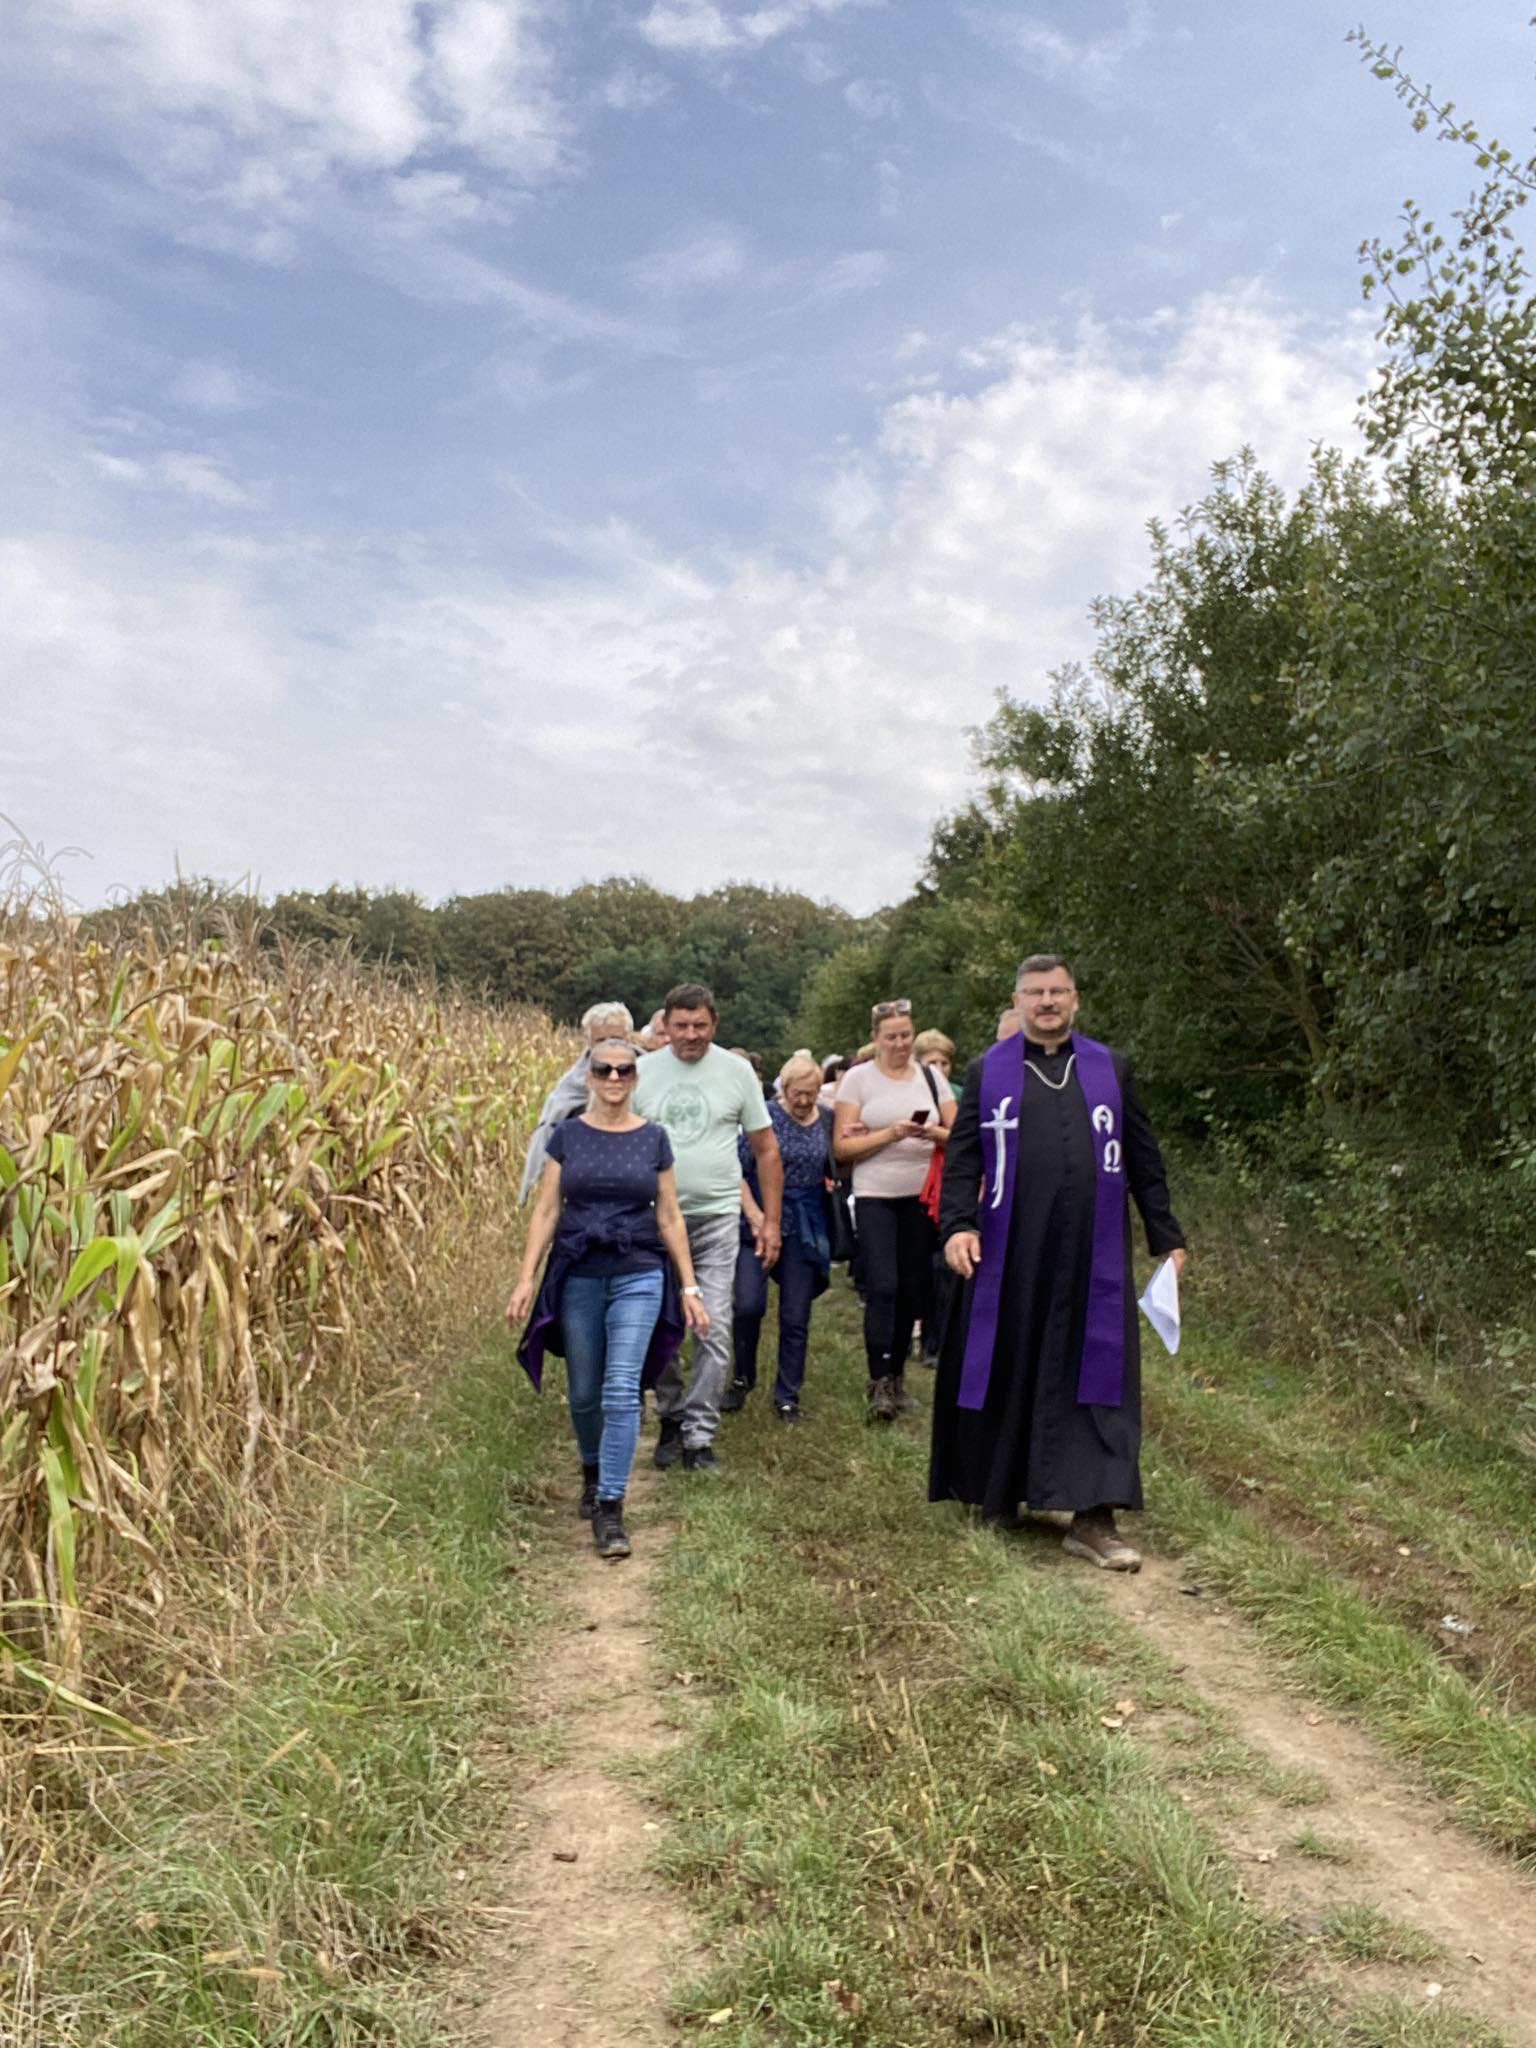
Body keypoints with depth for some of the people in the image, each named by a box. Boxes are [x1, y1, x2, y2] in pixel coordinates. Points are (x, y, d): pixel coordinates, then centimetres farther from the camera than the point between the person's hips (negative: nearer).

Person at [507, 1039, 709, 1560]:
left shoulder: (654, 1139, 1)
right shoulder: (567, 1135, 1)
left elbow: (670, 1218, 4)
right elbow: (546, 1211, 2)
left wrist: (689, 1287, 2)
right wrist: (525, 1279, -5)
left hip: (638, 1277, -1)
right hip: (578, 1277, 1)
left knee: (621, 1392, -10)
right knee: (583, 1393, 13)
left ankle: (610, 1508, -2)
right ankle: (593, 1472, 41)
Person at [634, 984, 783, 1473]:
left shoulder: (737, 1071, 0)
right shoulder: (642, 1071, 1)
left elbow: (766, 1149, 5)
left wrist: (771, 1220, 2)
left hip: (716, 1217, -1)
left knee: (714, 1329, -4)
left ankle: (699, 1434, 7)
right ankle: (671, 1418, 28)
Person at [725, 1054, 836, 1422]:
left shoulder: (827, 1120, 5)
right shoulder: (764, 1116, -6)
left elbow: (837, 1173, 14)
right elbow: (737, 1169, -7)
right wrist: (755, 1216, -14)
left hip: (805, 1229, 3)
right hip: (759, 1223, -3)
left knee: (796, 1317, 5)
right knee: (749, 1304, -10)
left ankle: (788, 1396, 18)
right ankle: (743, 1378, 15)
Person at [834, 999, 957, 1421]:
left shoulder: (931, 1077, 8)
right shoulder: (858, 1078, -1)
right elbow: (842, 1146, -5)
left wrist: (934, 1133, -15)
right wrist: (890, 1134, -17)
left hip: (922, 1196, 3)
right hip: (875, 1197, -3)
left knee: (912, 1290, 8)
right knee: (882, 1288, -11)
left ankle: (896, 1374, 24)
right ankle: (880, 1383, -5)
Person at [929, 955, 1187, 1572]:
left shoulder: (1110, 1069, 10)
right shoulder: (988, 1072, 6)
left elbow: (1143, 1158, 12)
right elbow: (962, 1157, 3)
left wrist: (1165, 1236, 10)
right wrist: (957, 1225, -11)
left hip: (1092, 1255, 1)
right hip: (1008, 1254, -1)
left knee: (1093, 1377, -1)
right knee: (1006, 1371, 9)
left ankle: (1092, 1517, 4)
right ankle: (993, 1485, 29)